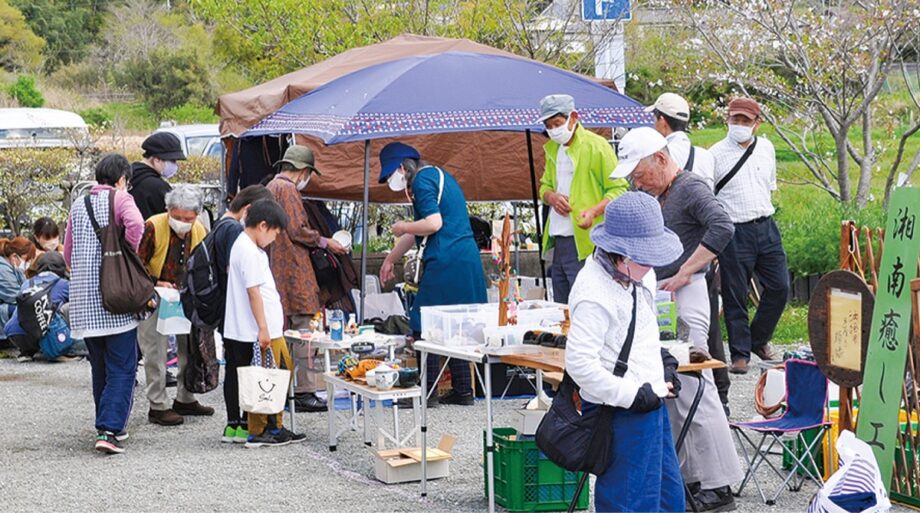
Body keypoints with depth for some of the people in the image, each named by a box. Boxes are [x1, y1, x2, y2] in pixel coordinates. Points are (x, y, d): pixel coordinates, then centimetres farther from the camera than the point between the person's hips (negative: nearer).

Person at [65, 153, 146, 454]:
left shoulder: (78, 206, 15)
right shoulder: (121, 199, -3)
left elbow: (67, 254, 17)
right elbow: (135, 224, -24)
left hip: (83, 301, 6)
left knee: (100, 367, 18)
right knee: (122, 369, -4)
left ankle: (107, 425, 24)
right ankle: (109, 430, -15)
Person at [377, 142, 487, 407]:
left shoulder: (422, 180, -7)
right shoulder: (439, 175, 23)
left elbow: (433, 223, -19)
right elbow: (417, 232, 29)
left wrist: (402, 227, -2)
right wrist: (390, 259, 34)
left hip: (445, 262, -10)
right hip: (468, 259, 10)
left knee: (424, 326, -3)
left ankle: (428, 390, -2)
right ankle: (463, 390, 17)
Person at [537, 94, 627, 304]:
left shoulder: (596, 146, -7)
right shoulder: (552, 149, 16)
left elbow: (618, 189, -7)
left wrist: (594, 211, -24)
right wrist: (551, 197, 1)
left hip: (586, 244, -8)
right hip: (558, 243, 8)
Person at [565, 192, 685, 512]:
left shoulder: (630, 280, 11)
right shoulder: (594, 294, -22)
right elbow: (580, 362, -27)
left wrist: (662, 366, 12)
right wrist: (632, 395, -24)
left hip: (649, 403, 10)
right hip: (621, 414, -10)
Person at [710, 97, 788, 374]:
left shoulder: (766, 148, 10)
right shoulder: (717, 154, -4)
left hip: (766, 228, 5)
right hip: (734, 233, -5)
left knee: (779, 287, 4)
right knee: (735, 297, -1)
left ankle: (758, 339, 24)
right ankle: (740, 354, 8)